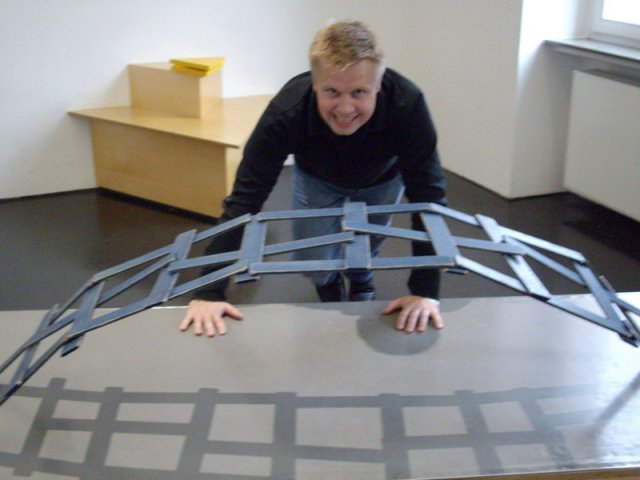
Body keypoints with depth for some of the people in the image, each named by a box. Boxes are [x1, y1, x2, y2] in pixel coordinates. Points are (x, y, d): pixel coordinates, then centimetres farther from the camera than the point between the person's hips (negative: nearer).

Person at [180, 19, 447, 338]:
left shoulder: (407, 104, -43)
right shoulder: (286, 112, -42)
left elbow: (428, 196, -36)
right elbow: (245, 198, -38)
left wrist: (425, 290, -41)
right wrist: (208, 292, -42)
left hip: (381, 178, 0)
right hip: (317, 178, 0)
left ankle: (362, 286, 43)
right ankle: (331, 294, 34)